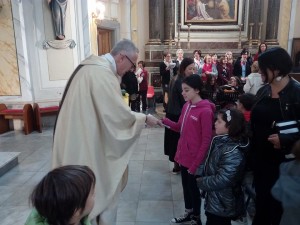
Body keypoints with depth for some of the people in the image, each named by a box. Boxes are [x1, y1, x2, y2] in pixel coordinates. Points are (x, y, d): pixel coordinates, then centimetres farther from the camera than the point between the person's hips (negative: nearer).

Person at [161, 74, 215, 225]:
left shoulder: (205, 111, -20)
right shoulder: (187, 106, 4)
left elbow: (206, 141, -18)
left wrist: (196, 164, -17)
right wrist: (164, 121, -6)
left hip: (194, 159, -7)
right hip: (183, 155, 7)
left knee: (193, 188, 11)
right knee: (185, 185, 21)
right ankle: (188, 213, 42)